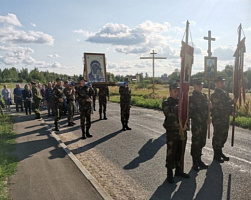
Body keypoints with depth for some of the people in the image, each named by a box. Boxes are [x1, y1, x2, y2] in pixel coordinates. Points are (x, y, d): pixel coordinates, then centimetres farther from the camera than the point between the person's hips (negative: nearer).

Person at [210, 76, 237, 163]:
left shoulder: (225, 93, 14)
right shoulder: (214, 95, -14)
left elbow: (228, 104, 19)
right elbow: (221, 105, -25)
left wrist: (232, 111, 1)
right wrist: (233, 101, -21)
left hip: (226, 119, 8)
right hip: (218, 120, -8)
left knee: (224, 137, 16)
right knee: (217, 137, 0)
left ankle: (220, 152, 31)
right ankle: (216, 155, 12)